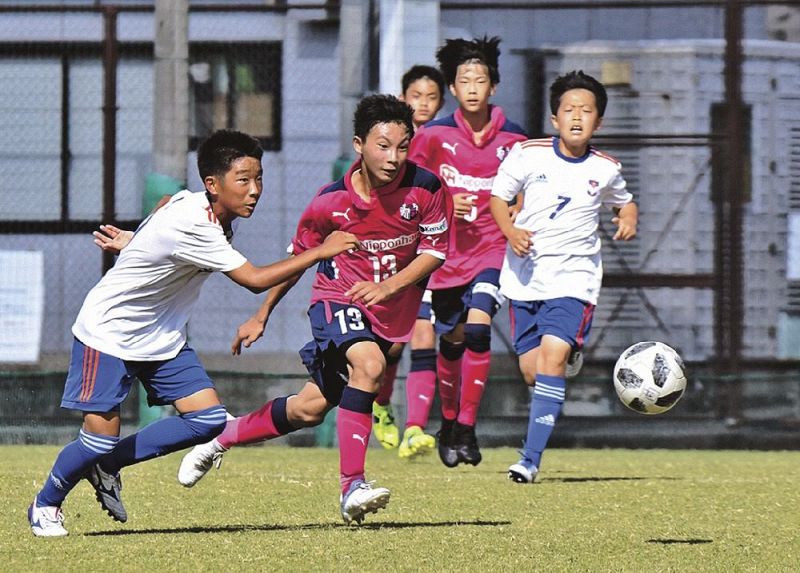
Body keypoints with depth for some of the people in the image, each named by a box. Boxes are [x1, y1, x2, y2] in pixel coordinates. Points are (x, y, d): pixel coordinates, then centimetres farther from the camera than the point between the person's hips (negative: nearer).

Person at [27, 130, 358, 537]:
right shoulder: (193, 228, -33)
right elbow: (256, 280, -34)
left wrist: (135, 243, 27)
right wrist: (321, 252, -31)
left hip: (161, 336, 9)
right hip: (108, 332, -9)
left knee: (208, 420, -5)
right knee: (101, 436, -11)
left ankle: (107, 464, 12)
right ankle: (46, 504, 16)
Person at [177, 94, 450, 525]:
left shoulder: (424, 189, -15)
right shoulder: (331, 201, -15)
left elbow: (434, 250, -5)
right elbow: (298, 257, 1)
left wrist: (388, 285, -22)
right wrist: (261, 316, 9)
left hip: (392, 308, 2)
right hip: (337, 297, -2)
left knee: (310, 409, 5)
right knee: (368, 364, -33)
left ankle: (223, 437, 31)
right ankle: (351, 488, -30)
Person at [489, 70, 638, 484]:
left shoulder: (605, 169, 1)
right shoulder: (528, 155, -4)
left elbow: (624, 201, 21)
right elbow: (498, 195, 6)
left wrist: (629, 219, -2)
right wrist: (510, 231, -12)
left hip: (574, 277, -1)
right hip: (525, 275, 2)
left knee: (553, 357, -20)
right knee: (531, 371, 3)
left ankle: (531, 458, -22)